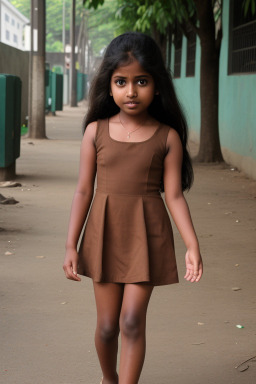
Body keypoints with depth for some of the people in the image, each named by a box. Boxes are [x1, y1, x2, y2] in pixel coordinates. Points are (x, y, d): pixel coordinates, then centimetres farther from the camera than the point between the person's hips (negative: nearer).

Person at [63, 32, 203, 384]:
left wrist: (192, 246, -11)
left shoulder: (167, 137, -4)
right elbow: (84, 190, 2)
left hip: (147, 236, -1)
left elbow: (174, 196, -3)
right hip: (104, 235, 2)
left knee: (132, 321, -6)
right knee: (107, 325, 10)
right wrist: (71, 245, 1)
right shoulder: (96, 131, -1)